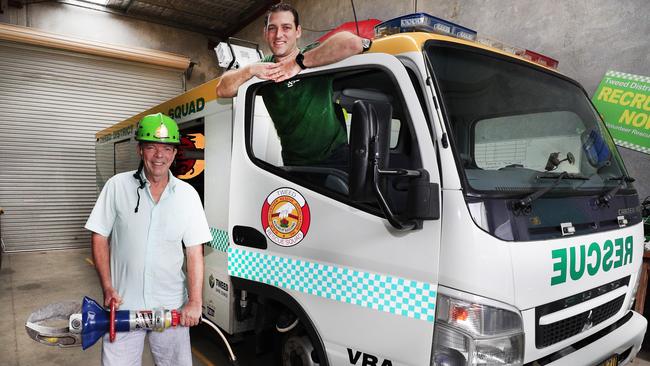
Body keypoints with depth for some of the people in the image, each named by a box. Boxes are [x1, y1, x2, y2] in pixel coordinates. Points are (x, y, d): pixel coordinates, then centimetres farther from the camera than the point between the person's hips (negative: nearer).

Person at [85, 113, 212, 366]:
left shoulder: (187, 194, -1)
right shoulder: (117, 186, -2)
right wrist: (107, 288, -5)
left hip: (171, 306, 1)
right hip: (123, 303, 0)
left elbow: (195, 253, -2)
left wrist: (195, 302, -10)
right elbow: (100, 238, 2)